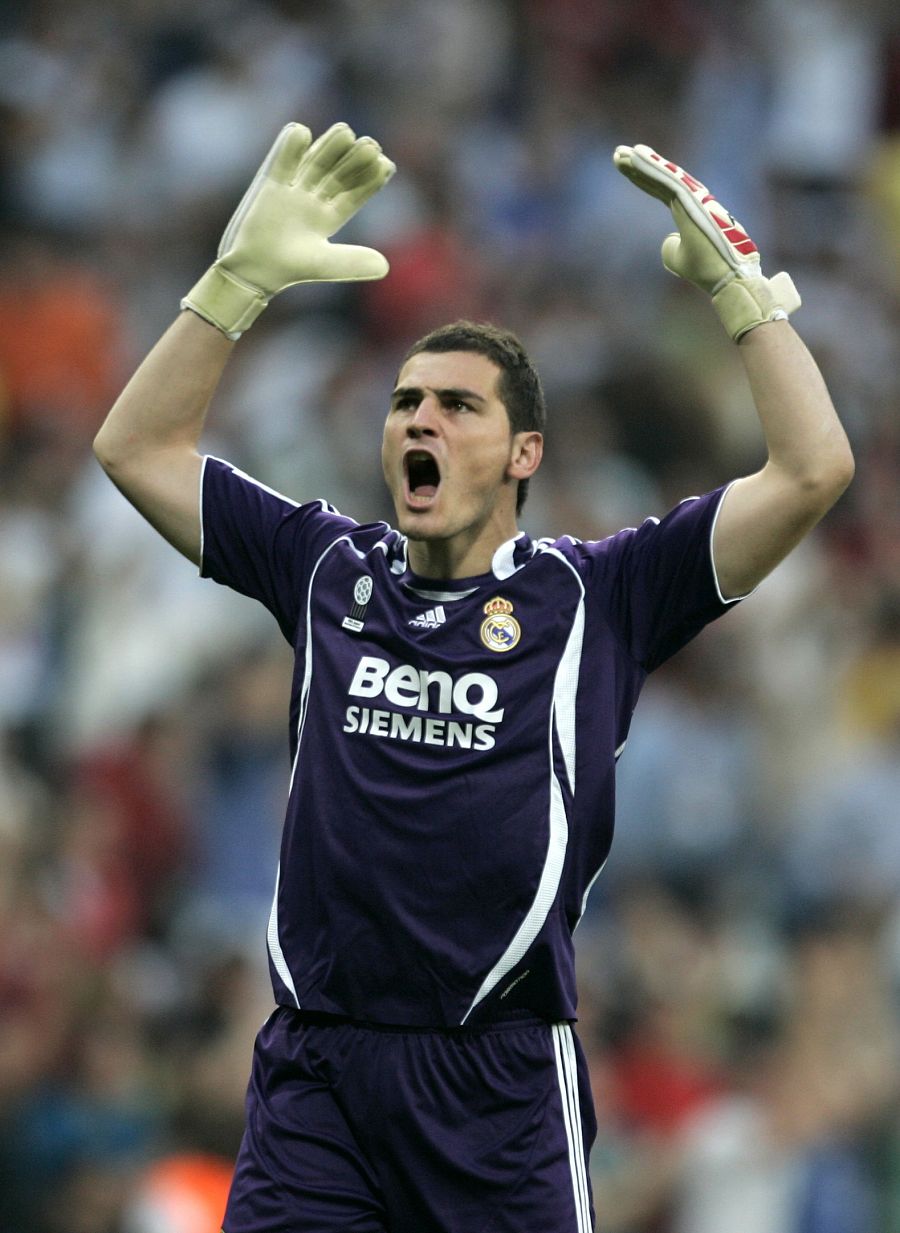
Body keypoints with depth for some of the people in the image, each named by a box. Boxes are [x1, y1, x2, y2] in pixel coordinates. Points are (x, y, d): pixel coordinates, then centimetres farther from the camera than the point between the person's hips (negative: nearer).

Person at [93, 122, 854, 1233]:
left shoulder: (594, 594, 5)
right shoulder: (328, 570, 14)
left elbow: (813, 469, -1)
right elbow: (136, 447, 17)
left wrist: (739, 286, -1)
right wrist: (239, 280, 9)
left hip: (500, 1078, -2)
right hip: (312, 1066, 2)